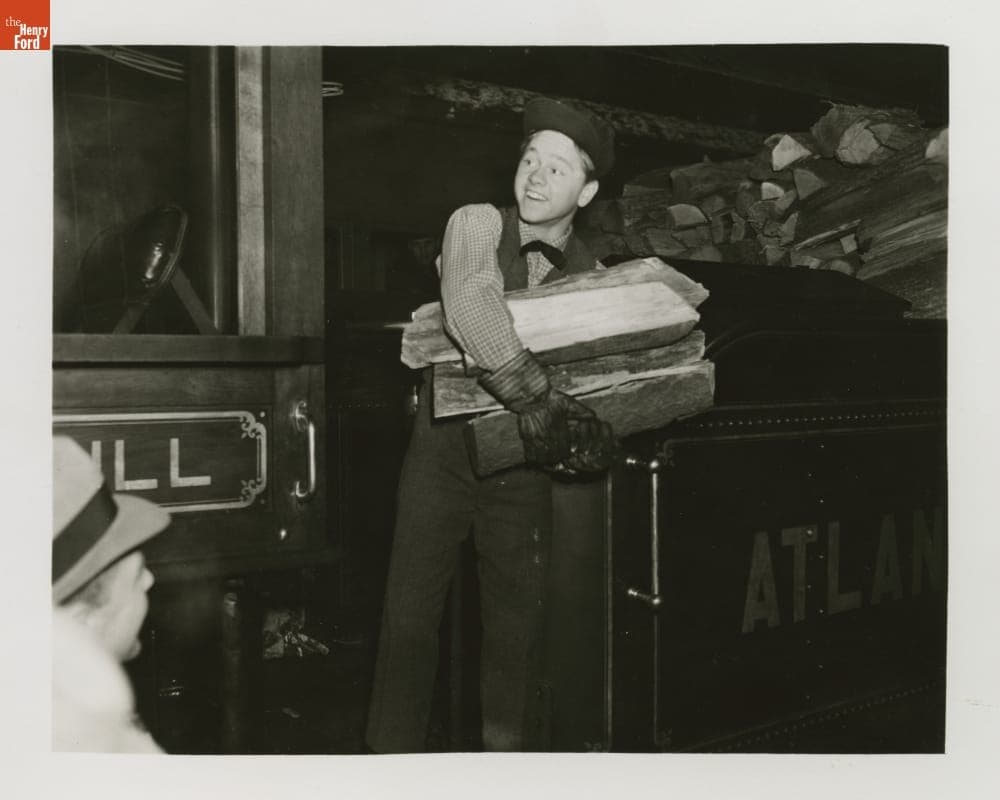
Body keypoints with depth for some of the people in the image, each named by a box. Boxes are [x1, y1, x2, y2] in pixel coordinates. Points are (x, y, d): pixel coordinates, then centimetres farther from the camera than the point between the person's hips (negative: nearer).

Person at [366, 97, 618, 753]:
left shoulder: (592, 276, 0)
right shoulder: (477, 224, -8)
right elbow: (469, 307, -27)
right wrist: (543, 399, -35)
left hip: (523, 459, 2)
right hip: (445, 446, -1)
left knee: (519, 618, 9)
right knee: (411, 608, 3)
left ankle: (508, 744, 28)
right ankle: (395, 747, 21)